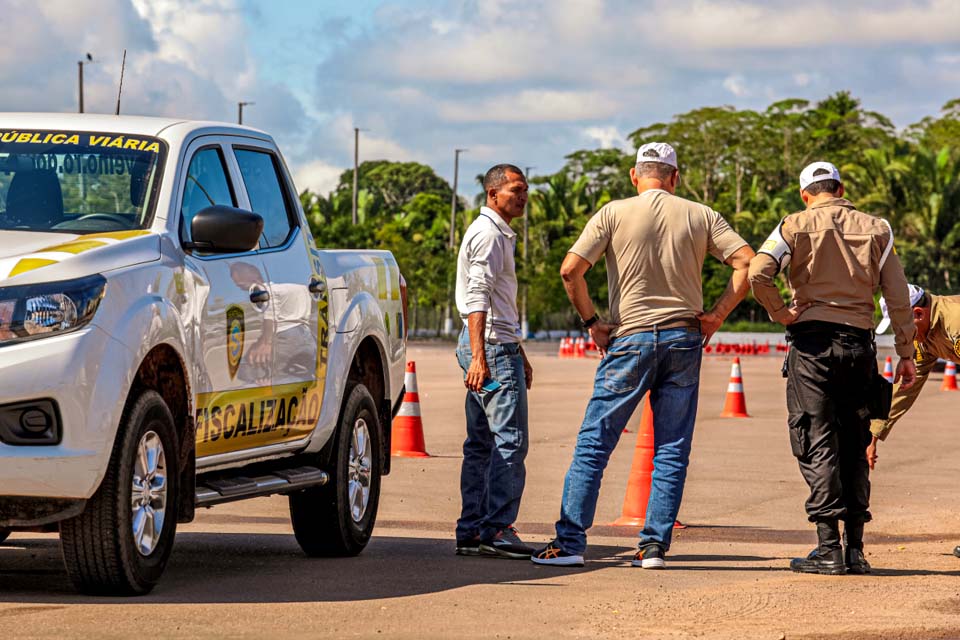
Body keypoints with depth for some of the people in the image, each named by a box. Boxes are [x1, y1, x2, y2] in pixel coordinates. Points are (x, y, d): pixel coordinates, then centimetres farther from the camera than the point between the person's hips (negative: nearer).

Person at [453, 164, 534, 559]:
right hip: (493, 348, -11)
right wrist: (479, 356, -30)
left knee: (481, 443, 10)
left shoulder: (500, 234, 23)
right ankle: (496, 529, -14)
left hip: (497, 346, 11)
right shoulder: (488, 233, -10)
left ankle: (471, 531, 11)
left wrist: (519, 354, 33)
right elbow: (477, 297, -21)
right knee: (510, 441, -12)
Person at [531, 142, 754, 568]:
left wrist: (592, 321, 1)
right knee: (672, 450, 7)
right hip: (684, 340, 2)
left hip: (629, 339, -2)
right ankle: (654, 546, 3)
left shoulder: (614, 214, -1)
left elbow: (571, 270, -10)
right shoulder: (700, 216, 5)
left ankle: (570, 543, -1)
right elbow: (748, 262, -1)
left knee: (594, 442, 2)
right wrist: (717, 315, 2)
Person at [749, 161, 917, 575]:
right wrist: (906, 353, 10)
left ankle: (829, 549, -8)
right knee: (854, 447, 10)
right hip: (859, 343, 3)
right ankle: (855, 549, 9)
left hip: (812, 342, -3)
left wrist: (780, 313, -3)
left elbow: (757, 273, -15)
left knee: (816, 444, -2)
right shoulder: (876, 229, 9)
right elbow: (898, 296, 6)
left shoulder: (796, 226, 0)